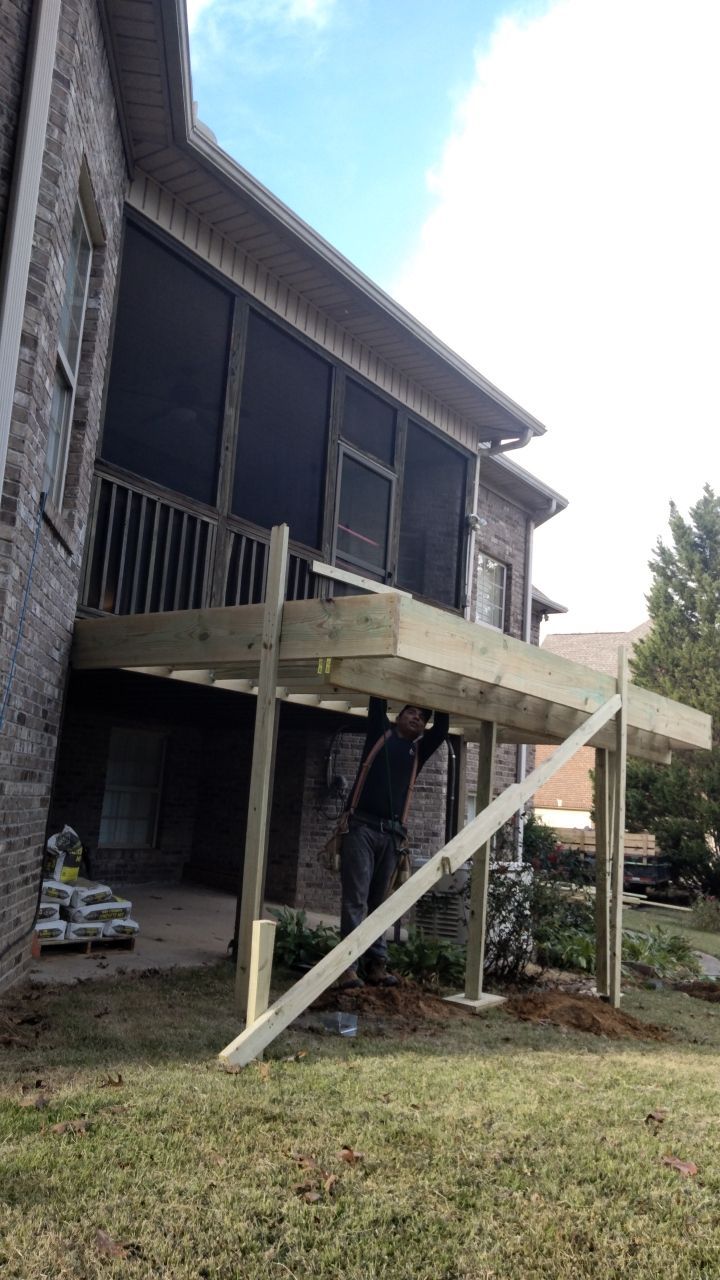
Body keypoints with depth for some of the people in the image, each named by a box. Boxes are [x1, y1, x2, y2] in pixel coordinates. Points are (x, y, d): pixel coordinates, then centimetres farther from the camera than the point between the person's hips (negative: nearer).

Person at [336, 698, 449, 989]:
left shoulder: (419, 749, 20)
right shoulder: (380, 733, 14)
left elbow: (442, 729, 10)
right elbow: (377, 703, 8)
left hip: (392, 834, 4)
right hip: (362, 826, -4)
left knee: (379, 901, 6)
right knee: (355, 899, -9)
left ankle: (376, 965, 6)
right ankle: (348, 966, -12)